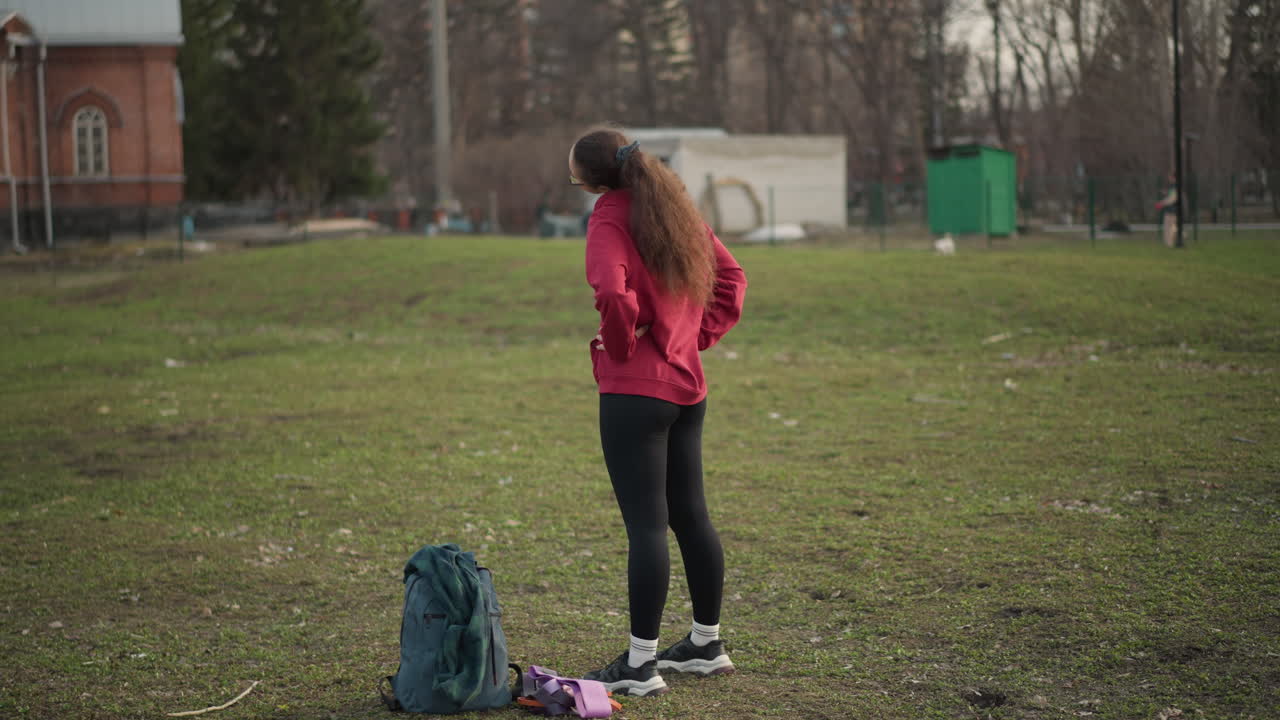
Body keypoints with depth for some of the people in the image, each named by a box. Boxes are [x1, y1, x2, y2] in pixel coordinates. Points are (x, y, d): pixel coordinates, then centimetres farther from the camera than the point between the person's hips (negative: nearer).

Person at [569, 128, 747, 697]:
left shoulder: (609, 219, -14)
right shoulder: (677, 207, 11)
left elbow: (612, 293, -31)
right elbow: (731, 278, 18)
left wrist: (621, 345, -13)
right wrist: (698, 335, 12)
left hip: (633, 392, -8)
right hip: (688, 387, 8)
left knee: (645, 523, -5)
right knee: (690, 515, 16)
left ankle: (640, 664, 1)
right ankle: (707, 643, 27)